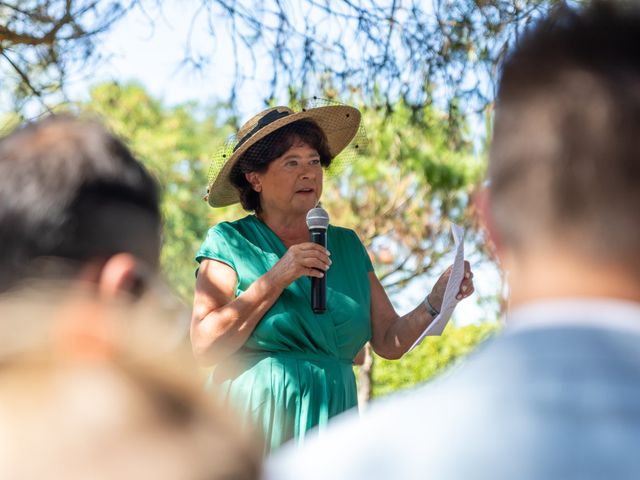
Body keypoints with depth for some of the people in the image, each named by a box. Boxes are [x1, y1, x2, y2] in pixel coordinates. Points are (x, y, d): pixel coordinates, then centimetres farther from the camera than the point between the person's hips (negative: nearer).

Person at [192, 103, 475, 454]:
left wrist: (435, 304, -8)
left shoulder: (347, 246, 14)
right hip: (254, 426, -3)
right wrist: (275, 280, -15)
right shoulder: (229, 242, 1)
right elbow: (204, 348, -11)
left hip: (329, 430, 4)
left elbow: (388, 342, 9)